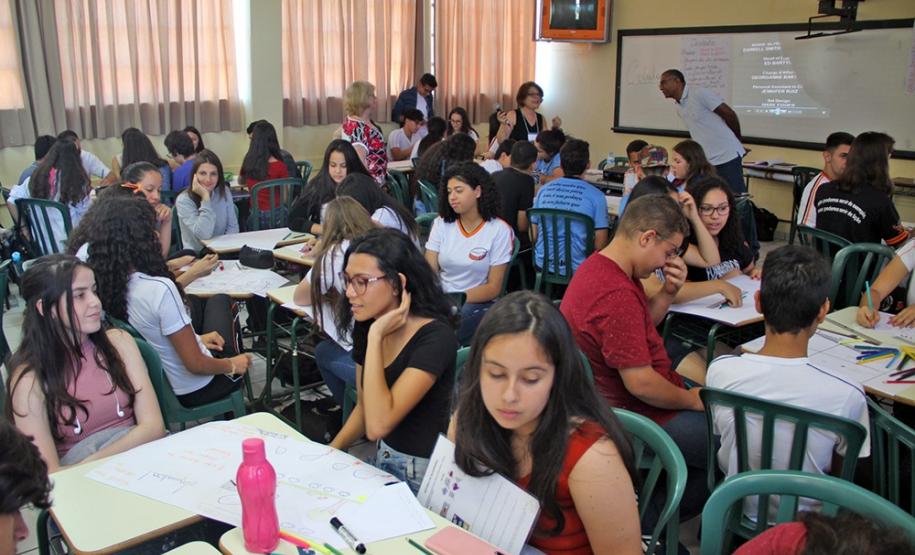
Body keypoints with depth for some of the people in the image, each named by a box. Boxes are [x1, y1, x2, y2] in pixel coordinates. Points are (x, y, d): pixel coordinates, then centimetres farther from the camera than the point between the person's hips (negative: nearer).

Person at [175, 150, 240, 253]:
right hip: (196, 254, -3)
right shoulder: (184, 200, -11)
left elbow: (232, 226, 5)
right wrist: (205, 198, -20)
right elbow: (204, 235, -21)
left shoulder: (224, 192, 2)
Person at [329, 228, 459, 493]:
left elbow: (377, 425, -30)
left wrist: (376, 336, -27)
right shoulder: (365, 326, -1)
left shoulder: (435, 337, -23)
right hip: (383, 460, 7)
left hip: (423, 473, -6)